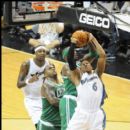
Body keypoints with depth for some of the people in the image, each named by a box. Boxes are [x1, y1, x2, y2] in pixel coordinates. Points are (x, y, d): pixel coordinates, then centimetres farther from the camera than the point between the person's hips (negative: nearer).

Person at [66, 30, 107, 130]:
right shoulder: (78, 76, 14)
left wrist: (92, 39, 11)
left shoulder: (97, 74, 18)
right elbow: (70, 60, 1)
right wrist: (73, 44, 3)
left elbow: (102, 55, 9)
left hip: (96, 114, 2)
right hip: (81, 113, -1)